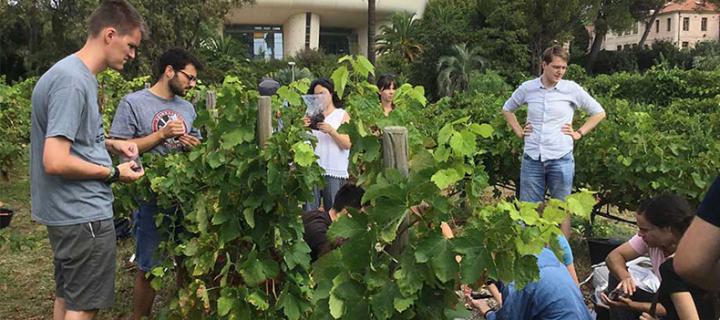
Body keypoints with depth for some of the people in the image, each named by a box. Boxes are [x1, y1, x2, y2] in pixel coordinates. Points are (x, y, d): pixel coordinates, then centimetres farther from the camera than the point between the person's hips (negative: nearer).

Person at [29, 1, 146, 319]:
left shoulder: (75, 73, 9)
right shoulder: (73, 82, -22)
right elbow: (56, 161, -26)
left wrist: (110, 144, 8)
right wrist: (114, 173, -14)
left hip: (68, 210, 10)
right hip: (84, 214, -10)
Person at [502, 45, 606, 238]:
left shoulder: (572, 89, -3)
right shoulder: (527, 88, 2)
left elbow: (599, 113, 8)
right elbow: (507, 109, 20)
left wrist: (579, 133, 2)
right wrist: (519, 132, 10)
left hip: (561, 159, -2)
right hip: (532, 159, 2)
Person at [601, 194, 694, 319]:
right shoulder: (651, 236, -13)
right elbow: (614, 256, -9)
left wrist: (631, 305, -35)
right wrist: (625, 277, -30)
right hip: (662, 300, 6)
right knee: (617, 277, -8)